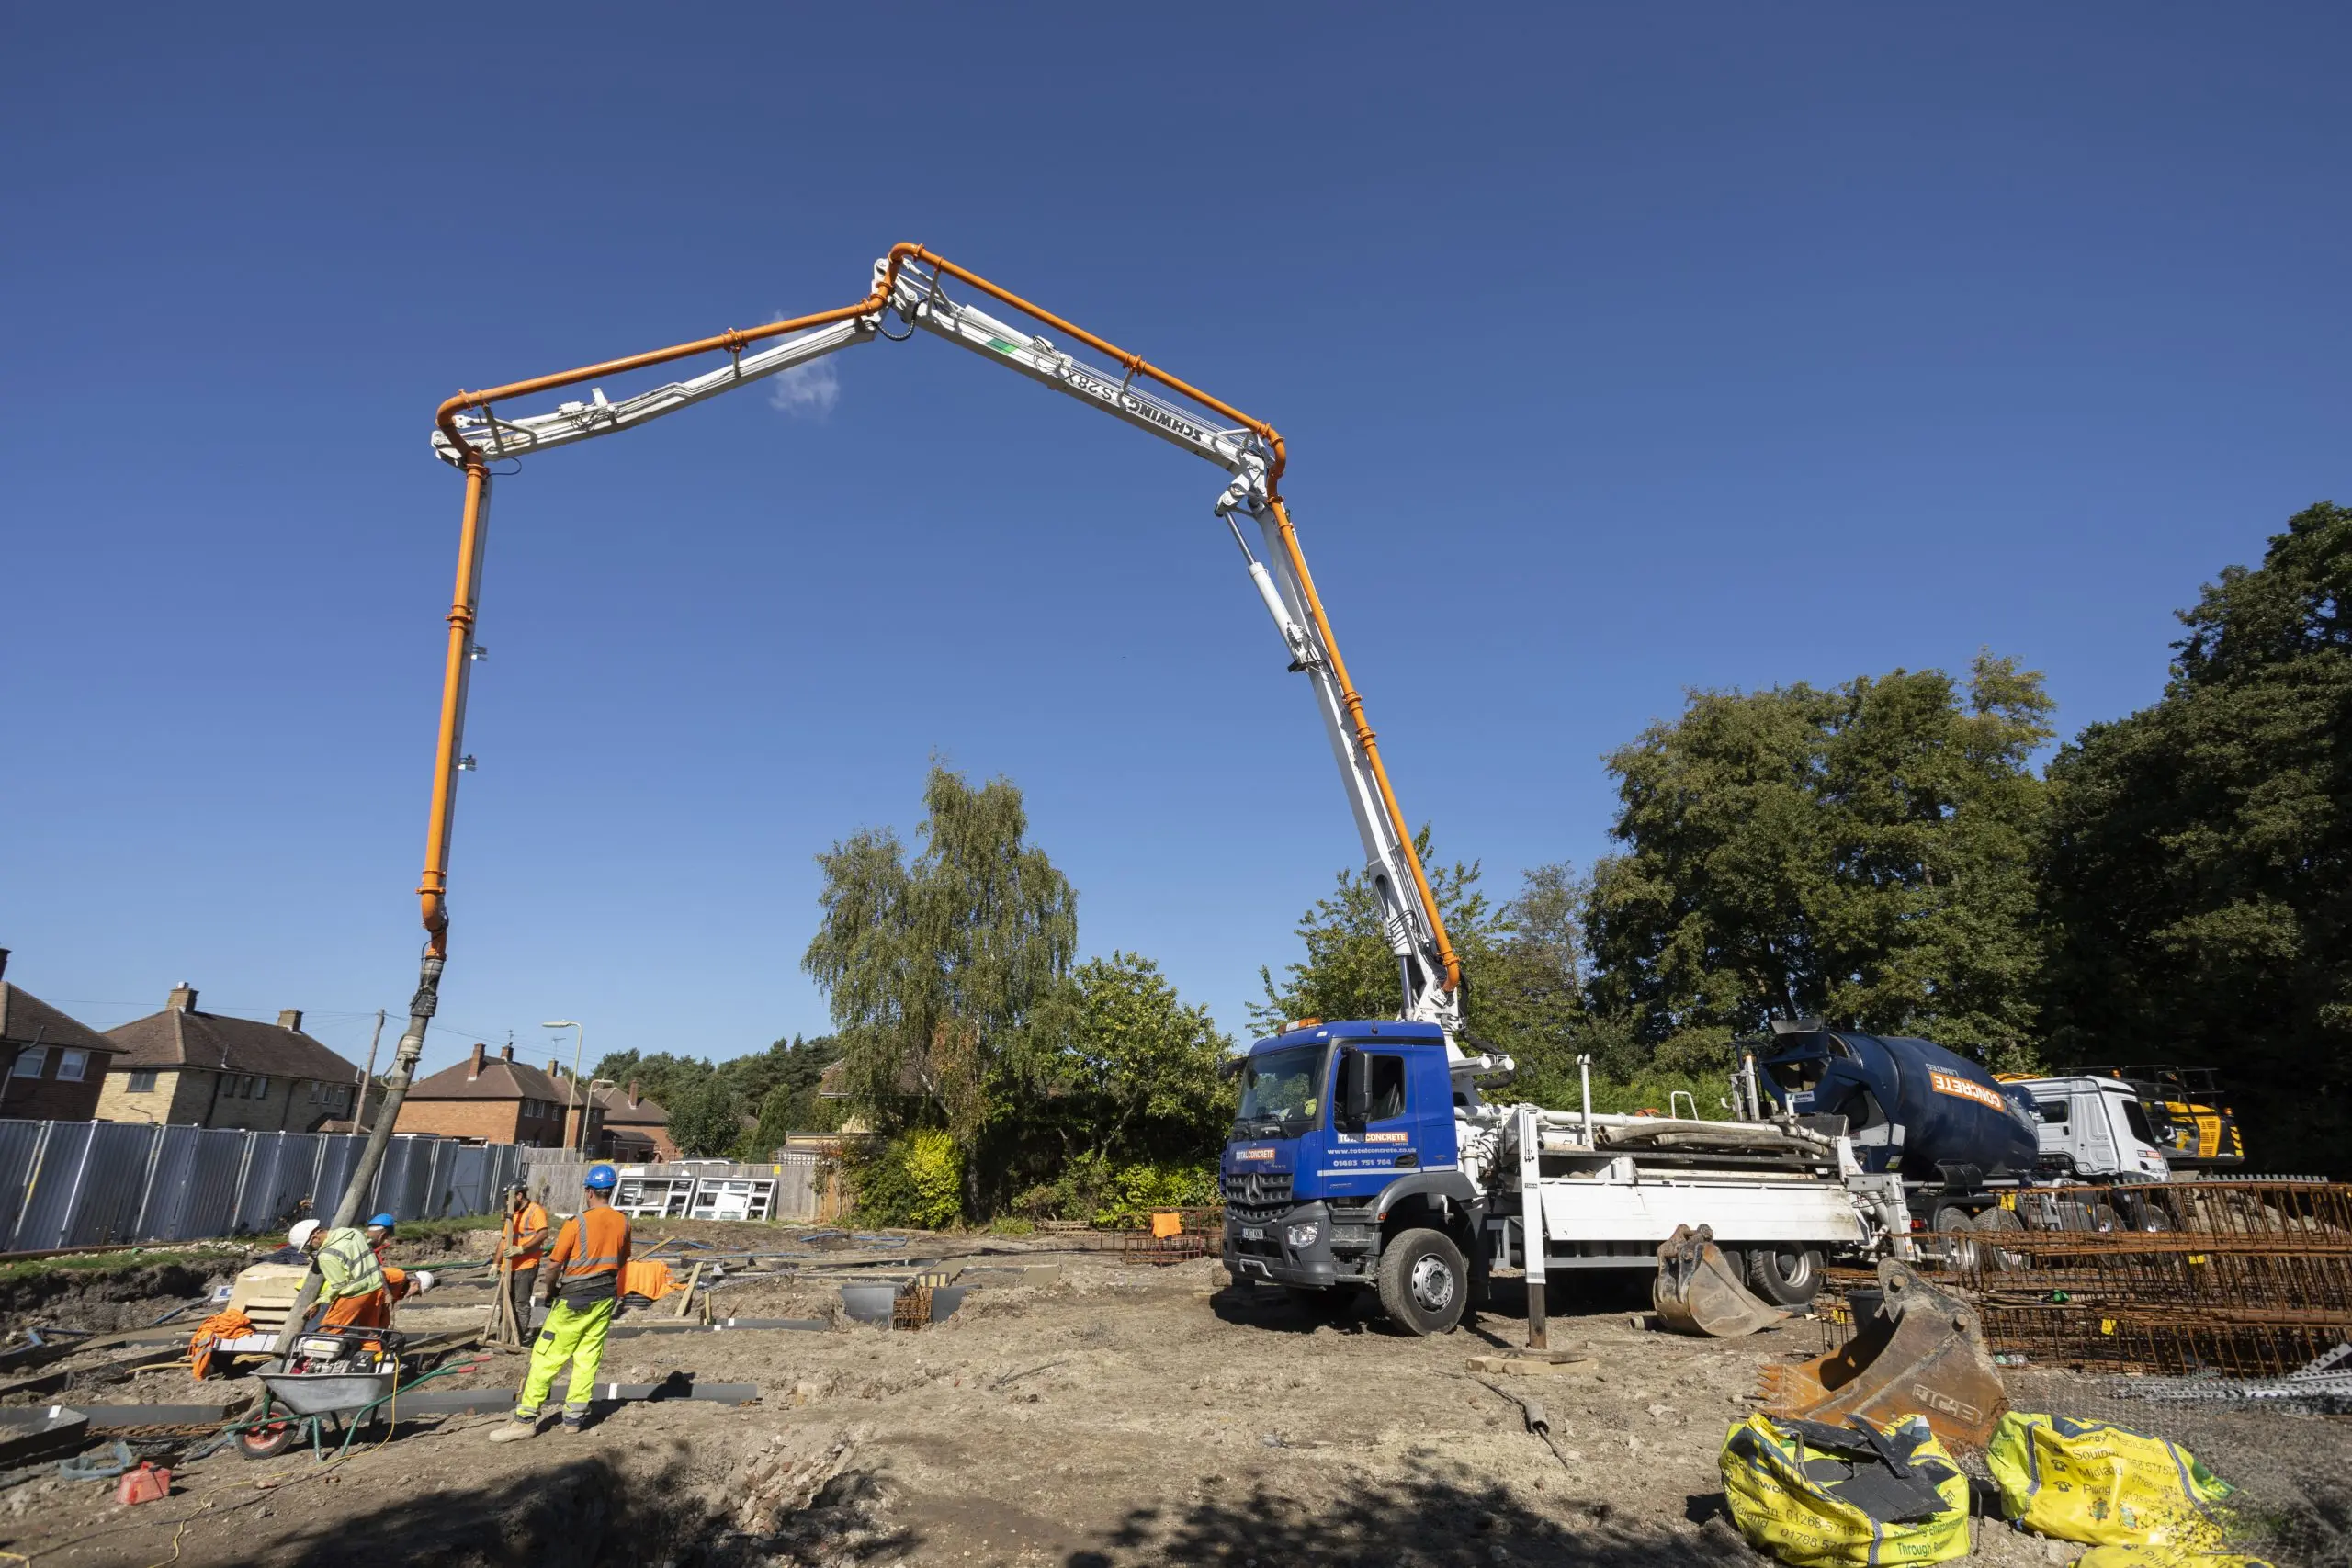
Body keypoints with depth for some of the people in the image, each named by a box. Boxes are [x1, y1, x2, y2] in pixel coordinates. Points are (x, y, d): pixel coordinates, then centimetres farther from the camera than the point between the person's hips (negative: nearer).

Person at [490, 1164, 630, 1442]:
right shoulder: (623, 1222, 0)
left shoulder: (577, 1223, -17)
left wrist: (549, 1289, 6)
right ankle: (574, 1416, 15)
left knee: (547, 1357, 3)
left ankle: (526, 1419, 7)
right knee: (588, 1357, 11)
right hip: (606, 1297, 5)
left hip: (574, 1299, -5)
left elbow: (554, 1263, -12)